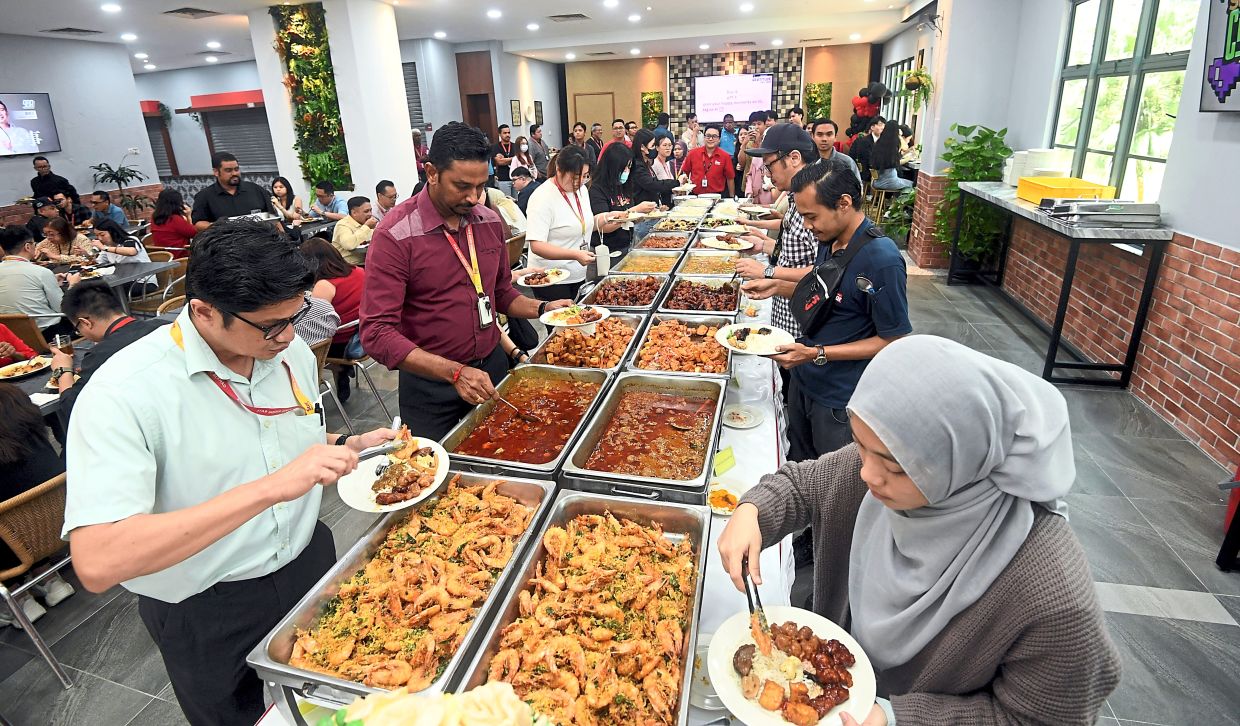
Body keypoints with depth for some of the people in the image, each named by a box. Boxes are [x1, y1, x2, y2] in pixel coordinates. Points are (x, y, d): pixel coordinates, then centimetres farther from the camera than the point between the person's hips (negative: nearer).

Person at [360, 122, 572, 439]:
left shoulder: (489, 221, 1)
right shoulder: (396, 235, -18)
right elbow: (376, 333, -22)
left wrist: (542, 308, -5)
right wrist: (454, 372, -30)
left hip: (493, 366, 5)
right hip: (432, 384, -5)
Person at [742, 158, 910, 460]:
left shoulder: (881, 259, -26)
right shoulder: (829, 240, -2)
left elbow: (893, 341, -20)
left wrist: (817, 354, -26)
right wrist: (778, 287, -1)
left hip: (839, 399, -7)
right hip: (803, 378, 8)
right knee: (798, 467, 26)